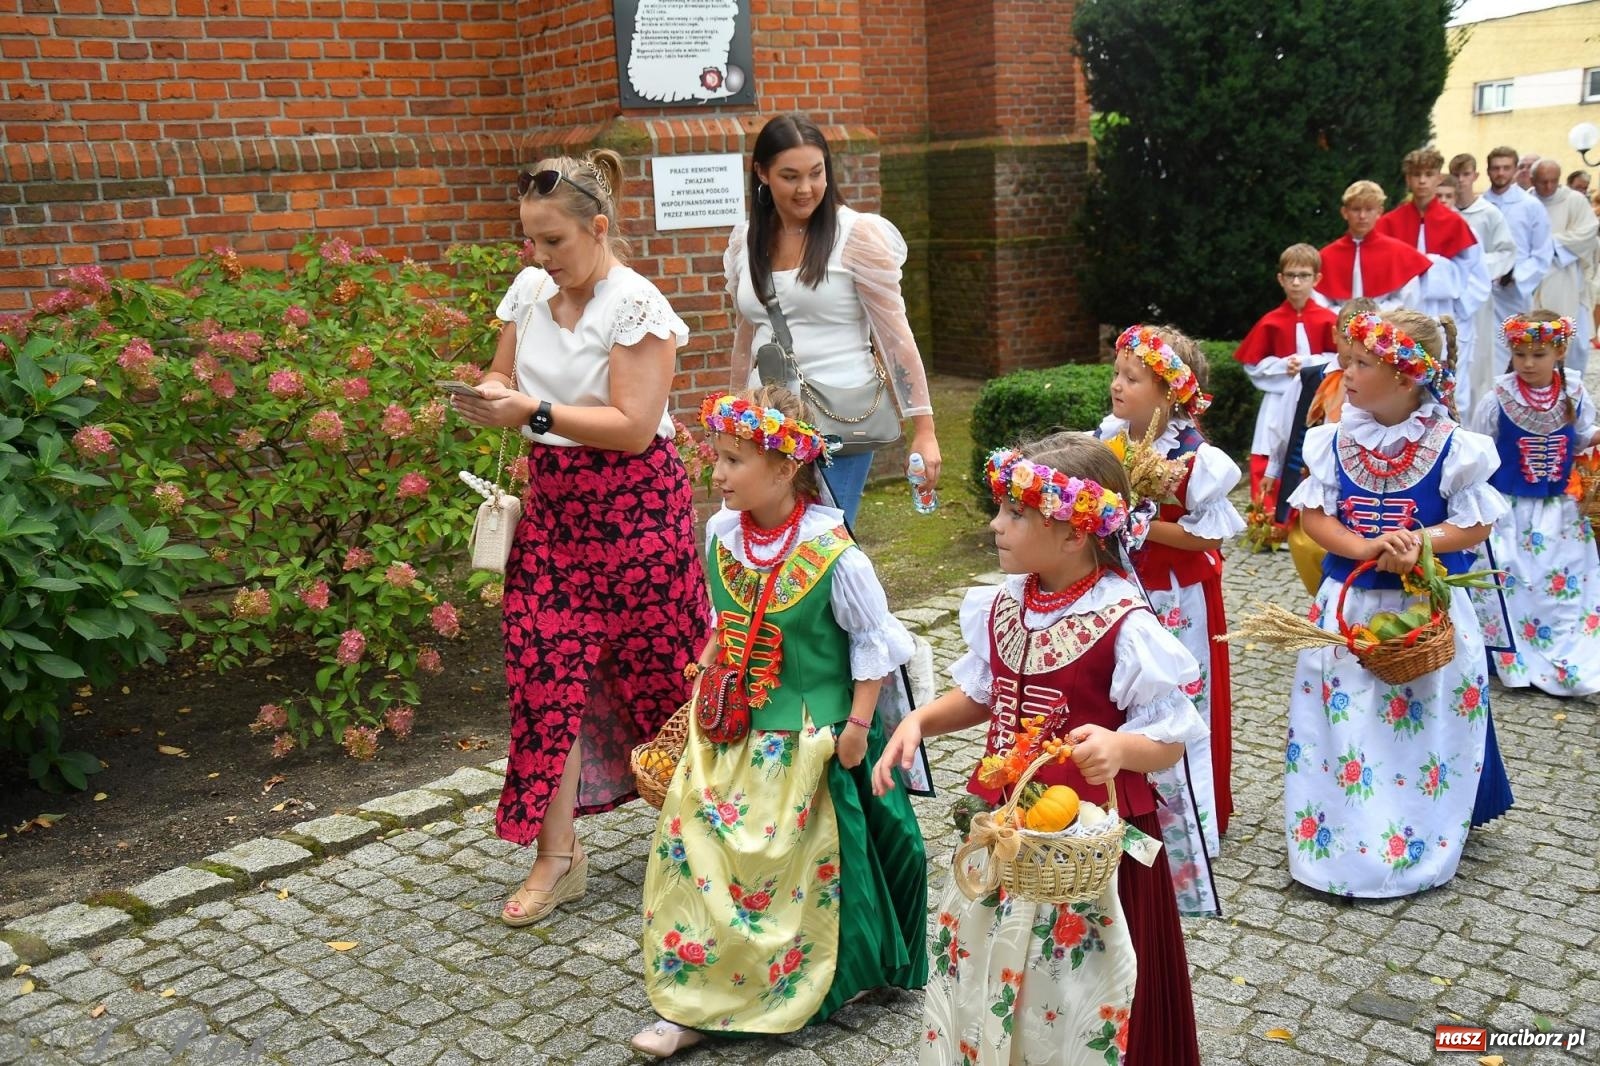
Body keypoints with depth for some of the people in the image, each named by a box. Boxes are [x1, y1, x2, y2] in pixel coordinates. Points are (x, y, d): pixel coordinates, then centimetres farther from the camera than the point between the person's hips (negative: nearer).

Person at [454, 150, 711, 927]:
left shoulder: (637, 306, -15)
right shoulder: (530, 290, 5)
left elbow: (633, 426, -20)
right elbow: (504, 375, 14)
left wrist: (535, 413, -26)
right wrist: (489, 396, -9)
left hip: (632, 506, -5)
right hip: (552, 505, 6)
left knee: (653, 667, 7)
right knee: (544, 672, 1)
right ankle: (557, 855, 11)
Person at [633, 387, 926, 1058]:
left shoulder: (833, 555, -19)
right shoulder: (721, 533, -1)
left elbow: (873, 639, -8)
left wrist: (858, 723, -9)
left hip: (808, 738, -5)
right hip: (731, 728, 6)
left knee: (792, 864, 3)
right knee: (695, 846, 2)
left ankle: (798, 993, 28)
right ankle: (696, 1005, 14)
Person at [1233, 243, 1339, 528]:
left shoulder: (1328, 320, -2)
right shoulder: (1270, 322, 1)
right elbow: (1253, 366, 5)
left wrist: (1308, 363, -12)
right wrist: (1283, 366, -11)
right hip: (1280, 401, 1)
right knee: (1271, 462, -4)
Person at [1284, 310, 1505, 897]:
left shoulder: (1452, 447, -10)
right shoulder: (1335, 442, -2)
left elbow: (1476, 524, -5)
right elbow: (1313, 515, -1)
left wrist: (1420, 543, -22)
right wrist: (1366, 549, -18)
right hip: (1348, 607, 3)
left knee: (1423, 732, 5)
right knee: (1342, 727, 7)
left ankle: (1415, 851, 21)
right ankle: (1333, 843, 22)